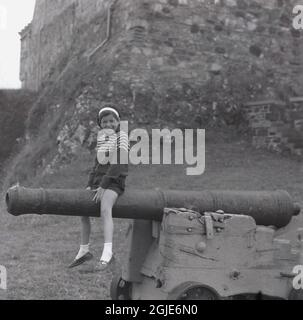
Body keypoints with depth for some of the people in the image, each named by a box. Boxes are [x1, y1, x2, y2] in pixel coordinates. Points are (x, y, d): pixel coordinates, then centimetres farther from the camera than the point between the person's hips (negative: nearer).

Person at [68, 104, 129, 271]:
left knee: (105, 209, -32)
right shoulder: (102, 138, 17)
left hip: (114, 182, -8)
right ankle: (84, 251, 26)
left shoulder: (122, 136, -6)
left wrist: (103, 186, -22)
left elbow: (119, 163, -16)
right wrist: (90, 185, 10)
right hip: (99, 181, 8)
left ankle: (107, 253, -43)